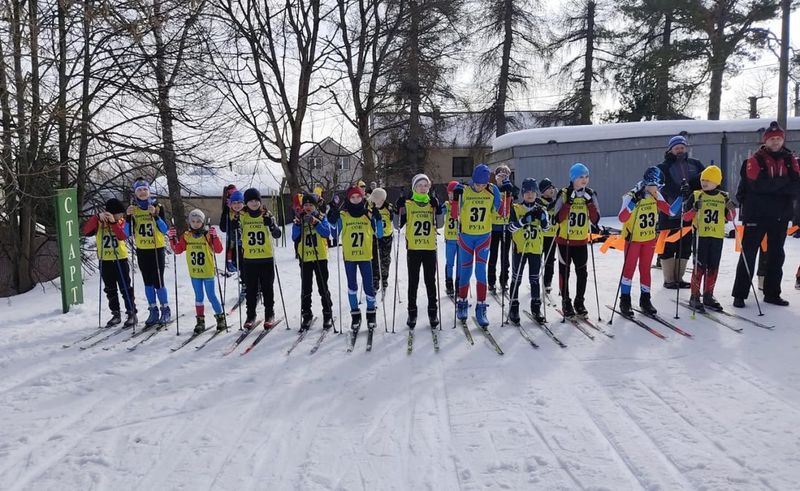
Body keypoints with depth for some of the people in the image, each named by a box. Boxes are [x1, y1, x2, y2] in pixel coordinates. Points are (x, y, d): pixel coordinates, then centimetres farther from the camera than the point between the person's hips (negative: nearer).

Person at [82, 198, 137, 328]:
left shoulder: (121, 221, -1)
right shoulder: (98, 221, -3)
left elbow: (123, 236, -19)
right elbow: (85, 231, -21)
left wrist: (113, 222, -30)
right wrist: (98, 217, -30)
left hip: (120, 259, -1)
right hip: (105, 261, 1)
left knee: (126, 288, -1)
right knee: (110, 290, 11)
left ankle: (131, 313, 6)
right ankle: (116, 314, 22)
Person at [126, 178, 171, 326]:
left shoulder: (157, 207, -4)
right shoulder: (132, 209, 5)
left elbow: (165, 230, -11)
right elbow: (129, 233, 1)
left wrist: (155, 215, -23)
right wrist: (129, 217, -13)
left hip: (157, 249, -3)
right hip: (142, 250, 3)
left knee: (158, 281, -6)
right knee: (148, 282, 8)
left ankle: (166, 311, 7)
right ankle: (153, 311, 18)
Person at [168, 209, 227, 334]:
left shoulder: (208, 235, -8)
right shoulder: (186, 236, 3)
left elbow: (218, 250, -14)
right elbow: (178, 250, 6)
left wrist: (214, 237, -27)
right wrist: (173, 238, -6)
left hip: (208, 272, -3)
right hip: (194, 273, 4)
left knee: (211, 296, 2)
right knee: (199, 297, 11)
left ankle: (220, 318, 15)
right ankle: (200, 321, 17)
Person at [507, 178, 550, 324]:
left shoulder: (540, 209, 8)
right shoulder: (516, 208, -1)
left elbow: (546, 227, -2)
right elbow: (511, 227, -12)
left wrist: (543, 216, -20)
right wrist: (524, 219, -25)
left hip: (536, 249, 3)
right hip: (519, 248, -3)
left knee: (534, 279, 11)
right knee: (516, 279, 3)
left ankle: (536, 308, 21)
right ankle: (514, 308, 10)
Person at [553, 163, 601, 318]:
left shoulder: (591, 195, -1)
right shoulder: (564, 194, -10)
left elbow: (595, 220, -8)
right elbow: (558, 218, -18)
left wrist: (589, 202, -18)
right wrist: (569, 201, -25)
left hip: (581, 241, 3)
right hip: (564, 240, -2)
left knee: (582, 273, 6)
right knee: (564, 272, 7)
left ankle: (579, 302, 22)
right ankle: (566, 302, 20)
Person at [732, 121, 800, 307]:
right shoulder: (755, 160, -4)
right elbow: (757, 184, -19)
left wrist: (771, 184, -18)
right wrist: (784, 182, -12)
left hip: (781, 216, 5)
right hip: (756, 215, -5)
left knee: (776, 256, 12)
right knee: (748, 254, -3)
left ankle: (772, 293, 22)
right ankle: (739, 294, 2)